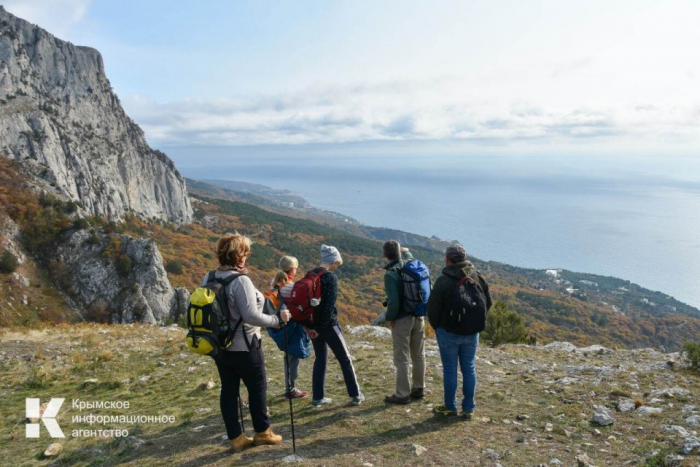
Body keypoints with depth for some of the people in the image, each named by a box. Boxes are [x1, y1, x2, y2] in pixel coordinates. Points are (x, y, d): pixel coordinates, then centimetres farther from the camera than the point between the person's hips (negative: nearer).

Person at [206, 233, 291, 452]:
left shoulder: (208, 279, 2)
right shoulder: (240, 280, -22)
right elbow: (251, 316, -23)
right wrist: (278, 319, -12)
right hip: (243, 346, -7)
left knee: (228, 389, 13)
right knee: (257, 387, 10)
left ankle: (236, 438, 22)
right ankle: (262, 432, 25)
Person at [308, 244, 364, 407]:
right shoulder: (331, 277, -13)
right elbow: (329, 304, -20)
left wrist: (311, 325, 6)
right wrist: (321, 327, -16)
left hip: (313, 325, 7)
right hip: (328, 325, -7)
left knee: (320, 359, 16)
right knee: (345, 358, 7)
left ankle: (318, 397, 18)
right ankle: (355, 395, 14)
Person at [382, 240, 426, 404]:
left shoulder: (390, 274, -18)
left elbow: (393, 302, -21)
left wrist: (389, 318, -8)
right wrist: (406, 250, 40)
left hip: (402, 319, -7)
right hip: (418, 317, 7)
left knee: (402, 359, 3)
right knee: (419, 355, 16)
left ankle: (402, 394, 10)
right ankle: (419, 389, 29)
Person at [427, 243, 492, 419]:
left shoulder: (443, 280, -17)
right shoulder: (478, 277, -1)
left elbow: (432, 308, -14)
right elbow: (488, 302, 7)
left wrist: (436, 326, 4)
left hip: (448, 332, -4)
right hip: (472, 333, 4)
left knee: (450, 370, 8)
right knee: (469, 369, 13)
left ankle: (450, 407, 20)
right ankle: (468, 409, 21)